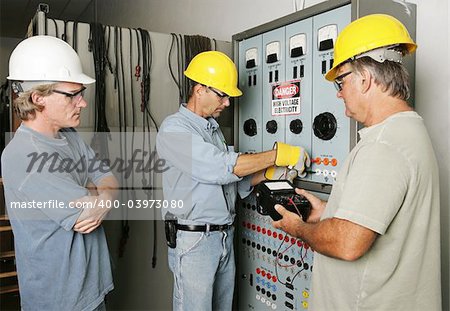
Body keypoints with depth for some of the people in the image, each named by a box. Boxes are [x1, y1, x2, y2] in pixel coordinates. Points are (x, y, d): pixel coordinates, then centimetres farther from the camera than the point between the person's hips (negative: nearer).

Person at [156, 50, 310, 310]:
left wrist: (269, 173, -4)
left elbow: (231, 180, 12)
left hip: (225, 237, 8)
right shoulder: (174, 128, -13)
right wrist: (278, 154, -20)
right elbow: (221, 167, -24)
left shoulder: (214, 128, 13)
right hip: (193, 240, -7)